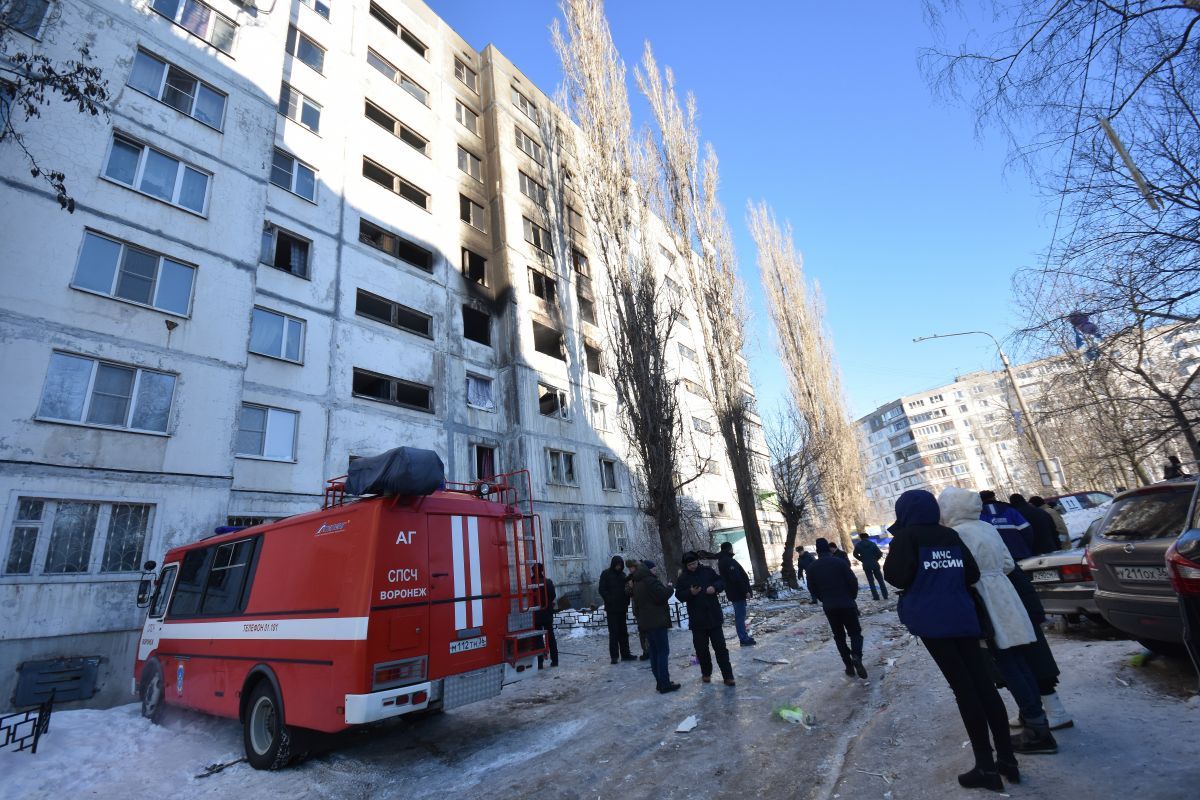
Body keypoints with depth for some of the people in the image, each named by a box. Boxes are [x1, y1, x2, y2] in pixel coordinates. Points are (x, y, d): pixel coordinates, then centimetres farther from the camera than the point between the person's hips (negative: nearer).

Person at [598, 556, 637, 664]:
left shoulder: (622, 574, 11)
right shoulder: (606, 574, -4)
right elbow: (602, 590, -7)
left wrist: (626, 602, 5)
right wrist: (609, 600, -18)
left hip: (622, 607, 5)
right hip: (611, 608, -5)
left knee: (623, 632, 10)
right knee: (613, 632, -3)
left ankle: (625, 654, 18)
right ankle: (614, 656, 3)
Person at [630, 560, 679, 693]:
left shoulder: (637, 583, 15)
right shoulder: (651, 581, -16)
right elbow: (662, 596, -21)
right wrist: (669, 588, -4)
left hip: (646, 622, 9)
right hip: (657, 621, -9)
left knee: (654, 652, 12)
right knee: (663, 652, -5)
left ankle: (660, 682, 16)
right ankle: (665, 684, -5)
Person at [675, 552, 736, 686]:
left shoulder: (708, 571, 1)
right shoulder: (682, 578, -2)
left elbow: (722, 582, 8)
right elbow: (679, 596, -4)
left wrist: (715, 587, -12)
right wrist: (690, 593, -22)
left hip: (714, 616, 0)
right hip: (697, 619, 0)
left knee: (720, 647, 3)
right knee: (701, 649, 8)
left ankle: (728, 676, 9)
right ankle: (706, 673, 27)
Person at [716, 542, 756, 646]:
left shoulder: (722, 560, 13)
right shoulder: (728, 561, -19)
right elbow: (736, 578, -25)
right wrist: (745, 591, -19)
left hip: (734, 592, 10)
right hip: (738, 593, -10)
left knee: (739, 615, 17)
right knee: (740, 615, -5)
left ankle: (744, 637, 25)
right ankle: (743, 639, -1)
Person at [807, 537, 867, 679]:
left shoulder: (812, 568, 0)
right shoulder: (840, 562, -8)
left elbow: (813, 589, 4)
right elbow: (853, 582, -7)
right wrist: (851, 597, 11)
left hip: (829, 607, 2)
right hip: (847, 604, -2)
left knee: (839, 636, 15)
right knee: (855, 632, 9)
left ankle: (849, 665, 11)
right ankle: (857, 657, -16)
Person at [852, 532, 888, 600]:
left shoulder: (858, 545, -3)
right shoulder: (872, 544, -4)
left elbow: (855, 554, 0)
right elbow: (879, 553, -7)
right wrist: (875, 559, 7)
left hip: (866, 565, 0)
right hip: (875, 564, 1)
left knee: (871, 581, 8)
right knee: (880, 580, 12)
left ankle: (876, 596, 5)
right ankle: (885, 595, 11)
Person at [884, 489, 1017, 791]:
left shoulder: (906, 536, -6)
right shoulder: (951, 536, 11)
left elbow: (898, 577, -15)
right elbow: (972, 575, 12)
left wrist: (889, 562, 5)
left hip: (932, 620, -5)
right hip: (963, 617, 5)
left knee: (963, 690, 0)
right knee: (984, 685, 10)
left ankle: (986, 767, 6)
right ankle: (1007, 758, 19)